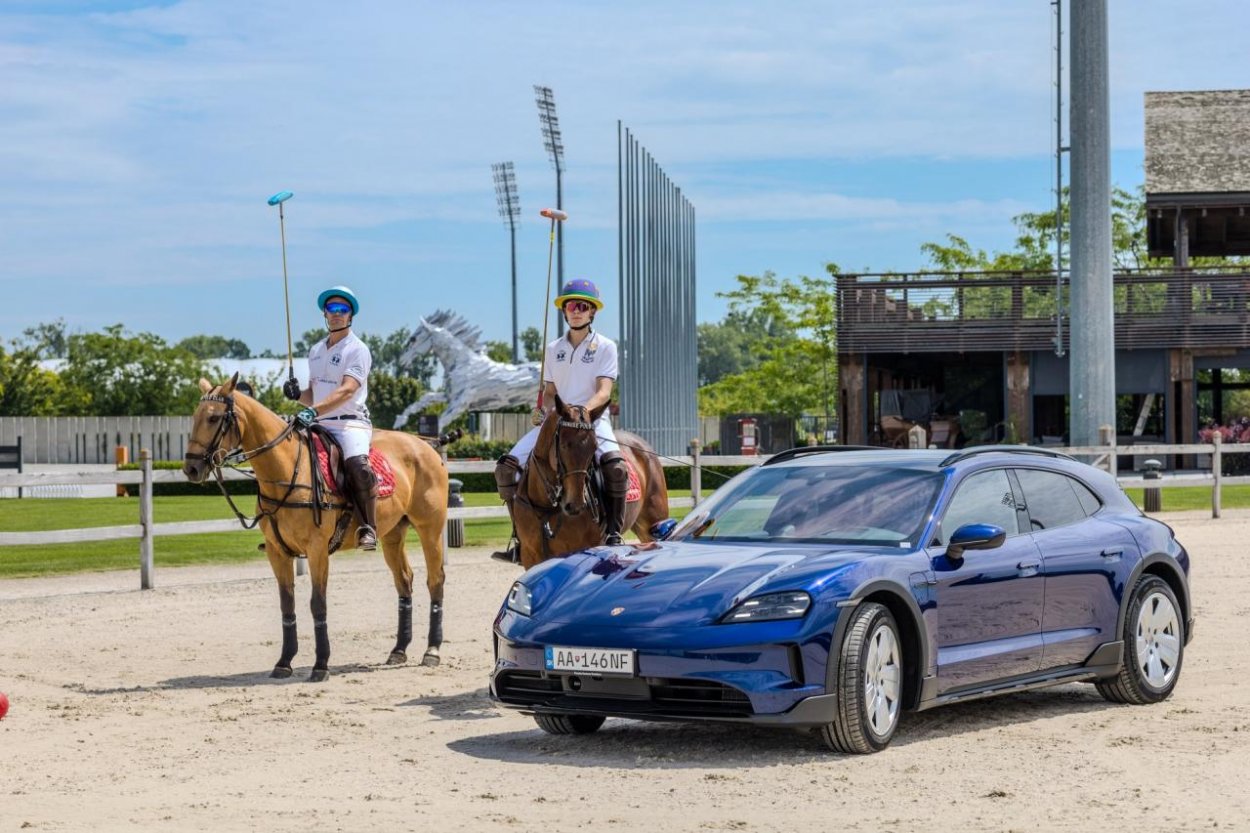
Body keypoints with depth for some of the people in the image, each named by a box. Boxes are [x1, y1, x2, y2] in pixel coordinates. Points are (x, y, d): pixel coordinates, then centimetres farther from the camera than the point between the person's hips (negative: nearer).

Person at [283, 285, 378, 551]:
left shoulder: (358, 350, -4)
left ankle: (368, 528, -30)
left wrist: (314, 411, -30)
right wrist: (297, 395, 2)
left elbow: (347, 390, -18)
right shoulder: (316, 351, 19)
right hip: (319, 427, 8)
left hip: (350, 422, -8)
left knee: (357, 464, -34)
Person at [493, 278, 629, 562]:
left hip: (592, 419, -4)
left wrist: (583, 409, -28)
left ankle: (613, 535, -26)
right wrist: (544, 411, -5)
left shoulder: (605, 347, 1)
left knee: (615, 465, -36)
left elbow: (604, 392, -9)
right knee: (507, 466, -13)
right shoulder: (554, 349, 14)